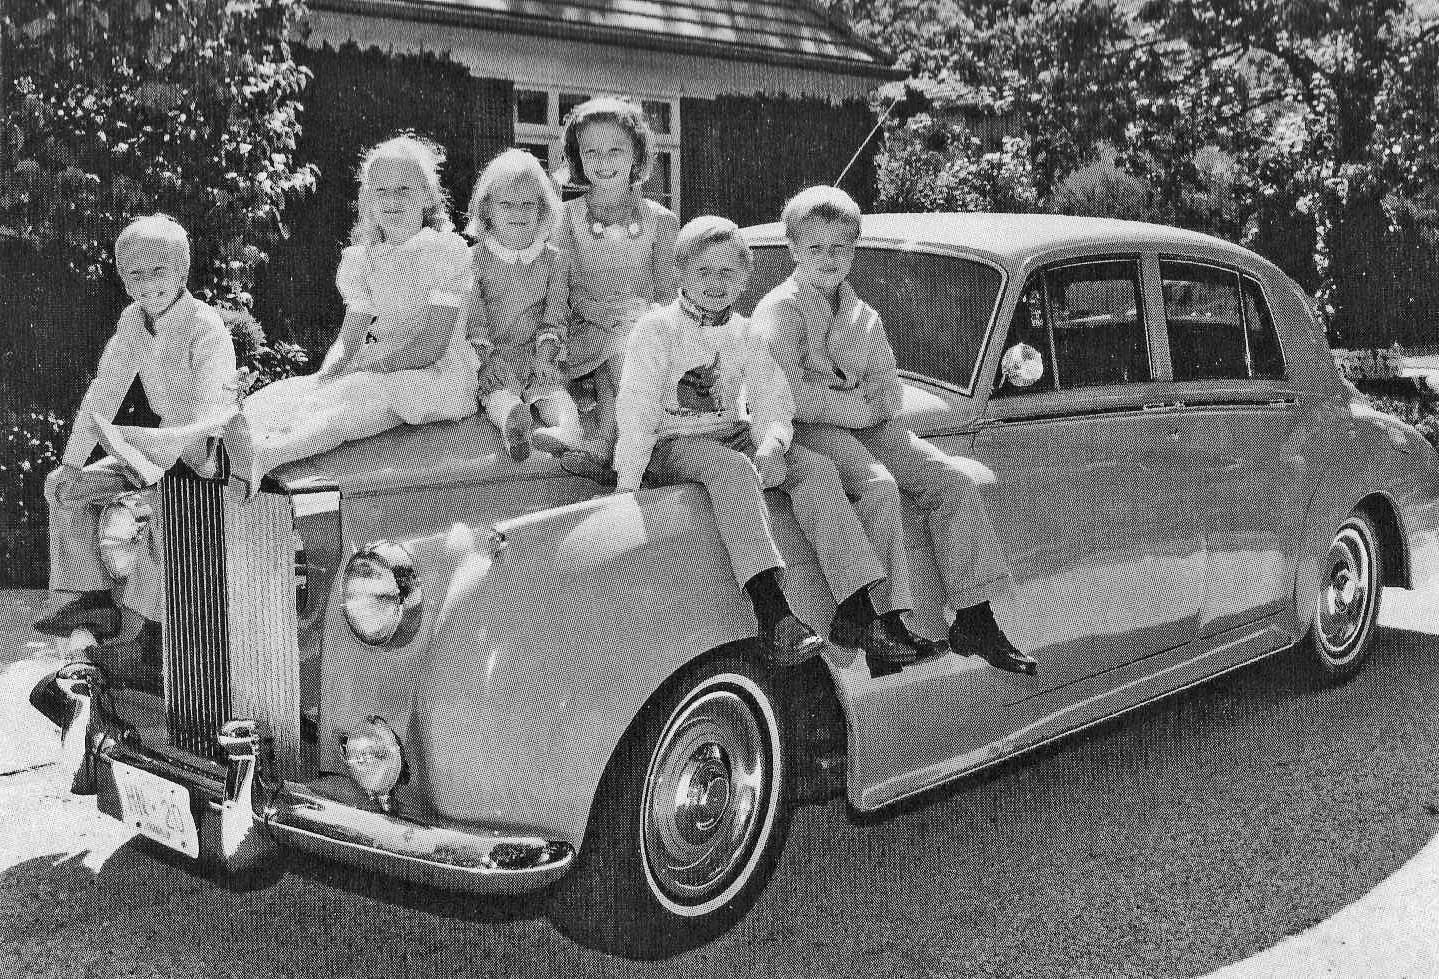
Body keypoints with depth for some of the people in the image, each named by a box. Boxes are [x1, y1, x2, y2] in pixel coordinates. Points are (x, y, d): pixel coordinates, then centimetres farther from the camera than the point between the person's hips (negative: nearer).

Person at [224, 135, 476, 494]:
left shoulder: (448, 249, -6)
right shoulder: (363, 258, 12)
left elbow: (431, 345, -13)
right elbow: (348, 341, 7)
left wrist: (358, 371, -20)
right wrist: (323, 378, -15)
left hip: (442, 375, -6)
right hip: (385, 369, 6)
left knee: (370, 394, -35)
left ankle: (264, 455, -54)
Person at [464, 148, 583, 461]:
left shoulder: (554, 260, 9)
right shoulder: (474, 259, 3)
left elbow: (554, 318, 6)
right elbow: (473, 321, -1)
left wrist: (545, 353, -11)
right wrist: (492, 359, -15)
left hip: (538, 355, 2)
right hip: (492, 355, -2)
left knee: (553, 390, -28)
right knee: (498, 393, -33)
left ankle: (566, 430, -55)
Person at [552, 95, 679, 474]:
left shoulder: (661, 221, 6)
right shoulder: (568, 217, 7)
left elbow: (668, 296, 5)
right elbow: (567, 289, 1)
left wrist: (646, 314, -18)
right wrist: (606, 313, -18)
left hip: (644, 333, 0)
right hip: (587, 329, 0)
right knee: (621, 345, -32)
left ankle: (599, 446, -33)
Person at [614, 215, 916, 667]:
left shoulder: (744, 333, 12)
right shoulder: (656, 329, -3)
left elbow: (772, 402, 3)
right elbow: (636, 411, -10)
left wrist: (770, 447, -20)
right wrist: (626, 483, -20)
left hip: (736, 435, 5)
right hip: (673, 445, -5)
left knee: (816, 468, -18)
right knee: (730, 467, -37)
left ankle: (857, 612, -25)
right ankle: (775, 617, -50)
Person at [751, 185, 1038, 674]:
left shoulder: (862, 316, 20)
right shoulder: (780, 309, -3)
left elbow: (891, 387, 16)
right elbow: (788, 396, -16)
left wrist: (877, 397, -7)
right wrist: (857, 406, -11)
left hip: (869, 424, 7)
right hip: (810, 429, -7)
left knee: (952, 479, -10)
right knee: (878, 485, -33)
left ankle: (974, 620, -9)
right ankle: (888, 618, -33)